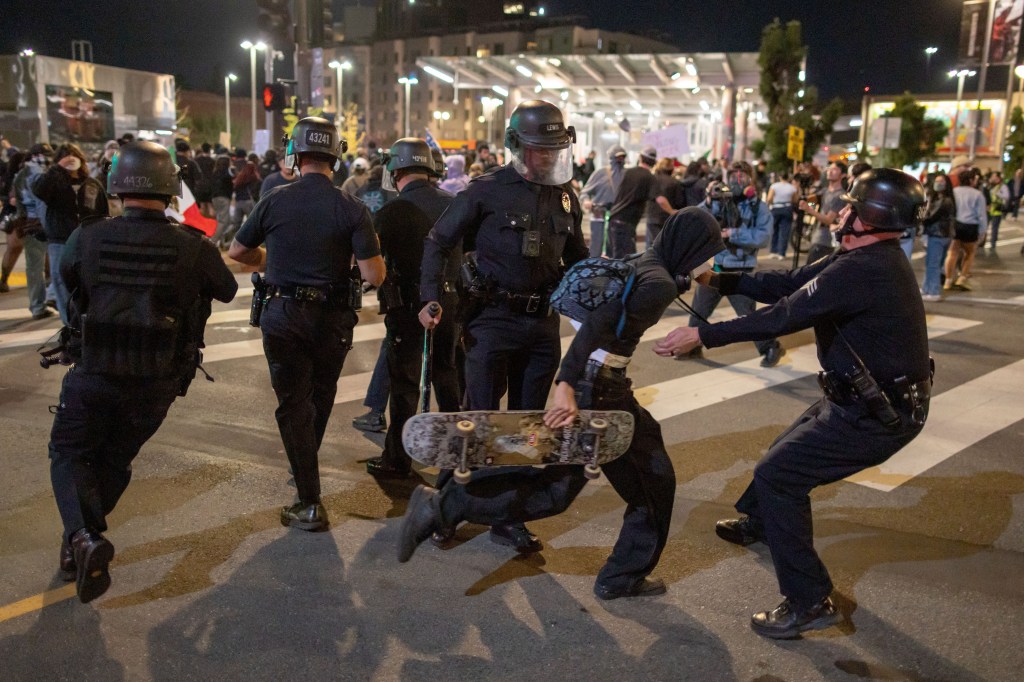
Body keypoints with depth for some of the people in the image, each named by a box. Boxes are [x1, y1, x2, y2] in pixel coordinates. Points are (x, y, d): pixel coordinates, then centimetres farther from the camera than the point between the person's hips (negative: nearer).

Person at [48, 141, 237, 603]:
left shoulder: (86, 239, -10)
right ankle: (81, 546, 26)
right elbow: (227, 290, 7)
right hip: (157, 384, 1)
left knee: (69, 456, 16)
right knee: (115, 460, 21)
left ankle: (83, 538, -9)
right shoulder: (193, 249, -13)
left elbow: (65, 275, 13)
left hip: (93, 376, -1)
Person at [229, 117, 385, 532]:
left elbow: (237, 251, 7)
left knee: (293, 404, 5)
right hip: (333, 320, 1)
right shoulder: (351, 209, -10)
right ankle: (306, 464, 45)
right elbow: (374, 276, -14)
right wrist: (374, 249, 7)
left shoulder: (275, 201, -6)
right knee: (321, 395, 24)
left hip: (283, 316, -1)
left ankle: (310, 503, 3)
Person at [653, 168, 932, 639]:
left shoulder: (862, 270, -27)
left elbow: (784, 316, -29)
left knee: (776, 474, -9)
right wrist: (722, 280, 0)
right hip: (871, 397, 11)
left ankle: (809, 603, -1)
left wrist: (703, 335, -24)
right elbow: (790, 283, 6)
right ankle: (758, 522, 54)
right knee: (789, 452, 26)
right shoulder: (871, 257, 6)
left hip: (878, 415, -11)